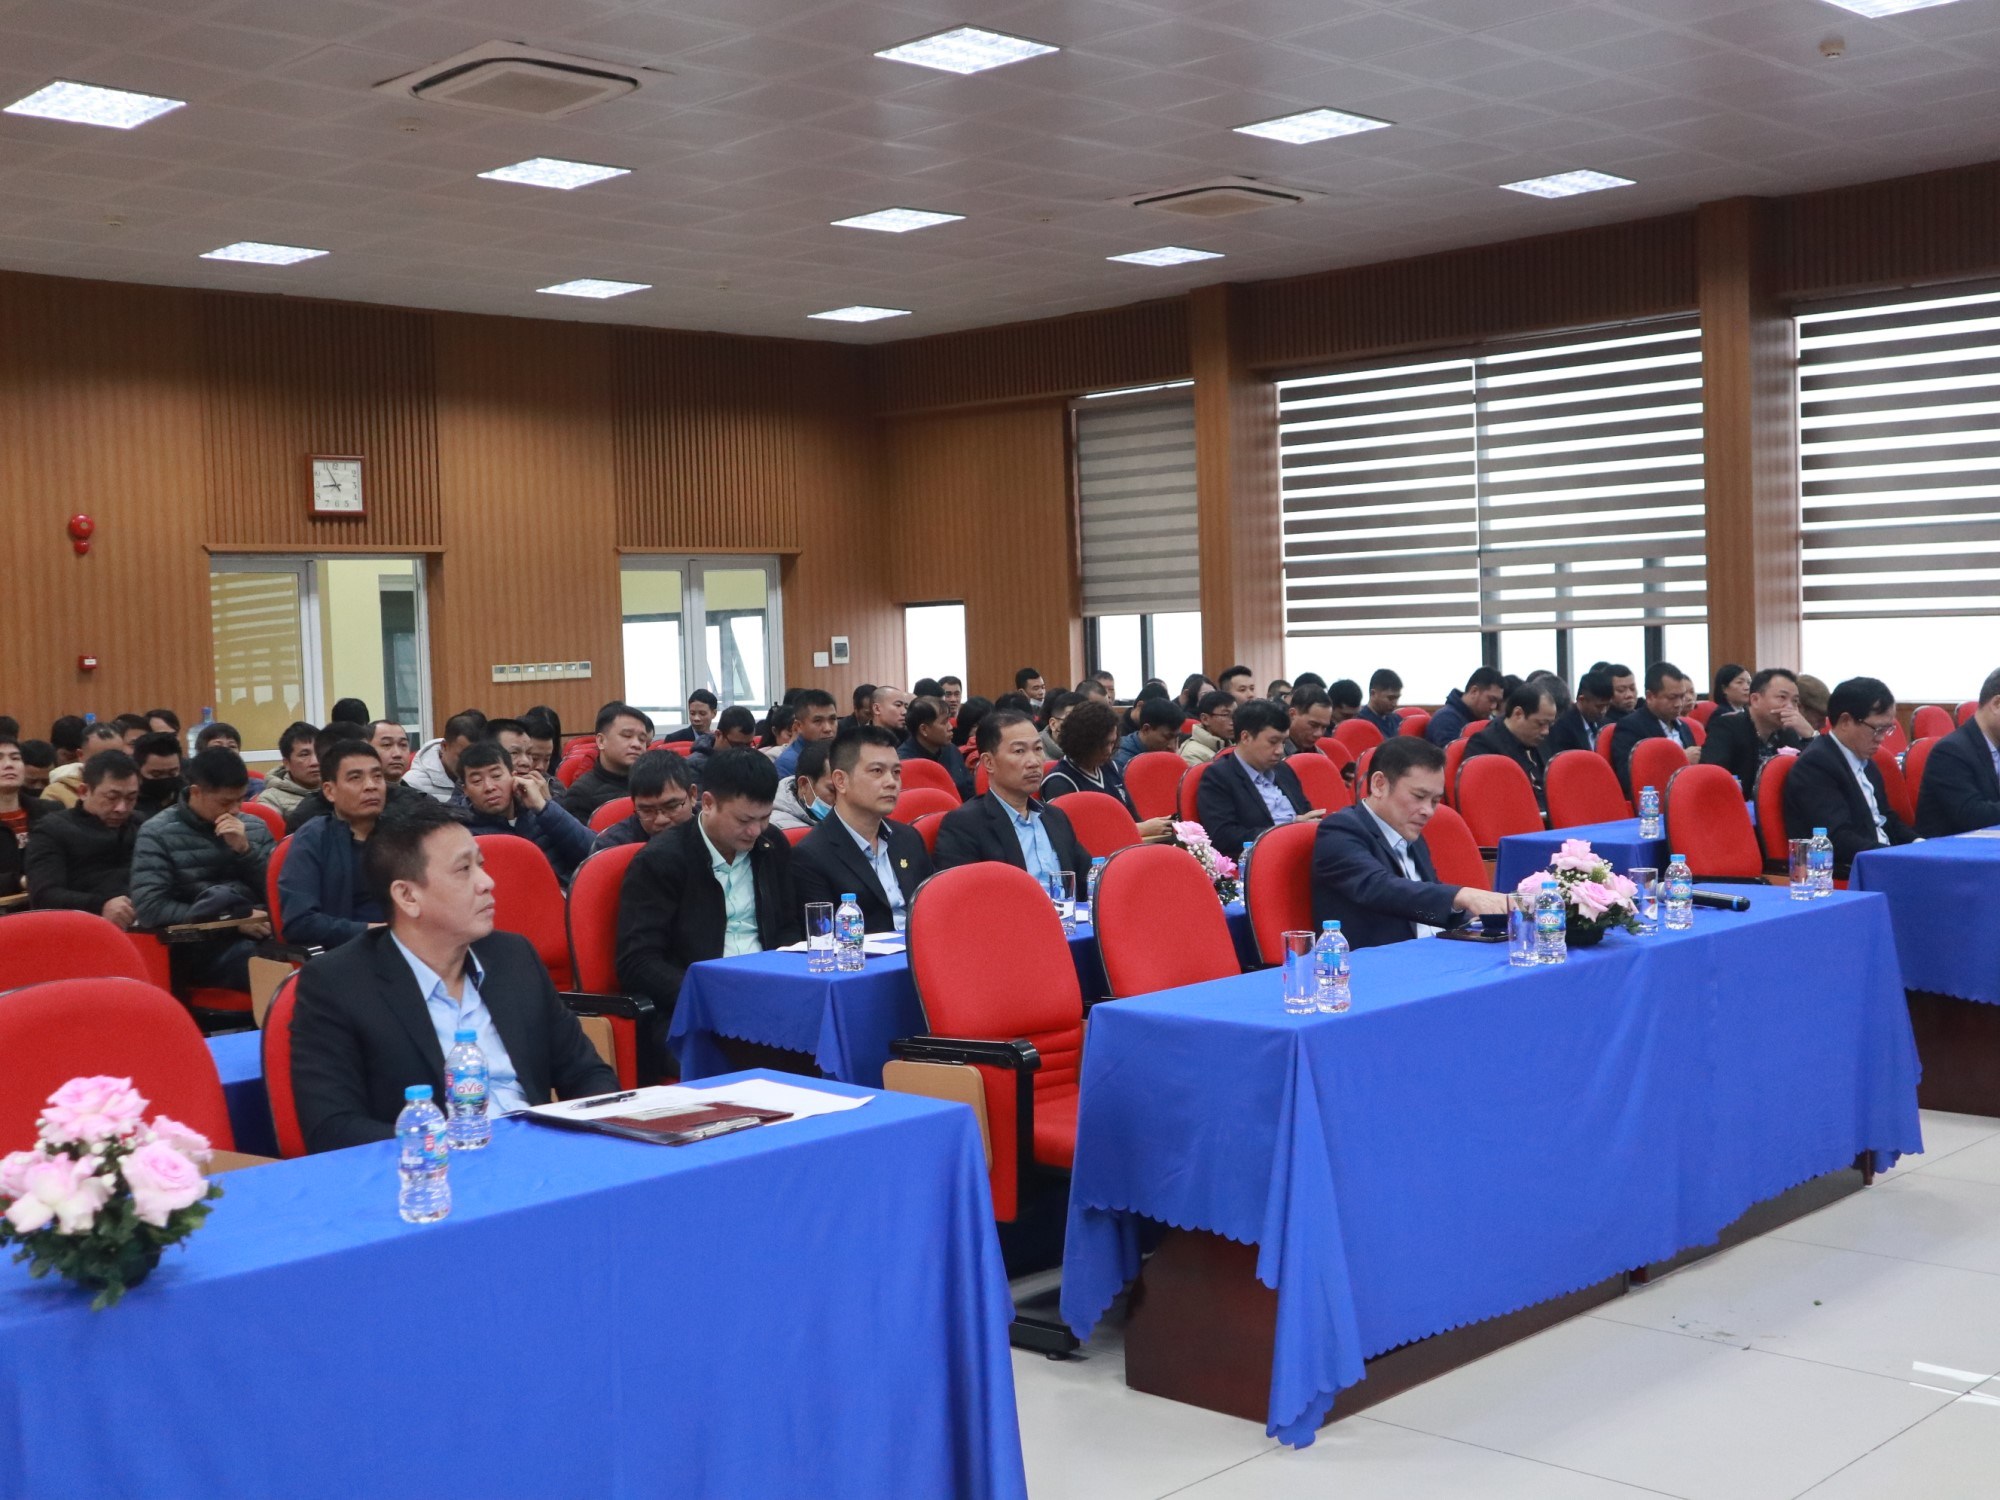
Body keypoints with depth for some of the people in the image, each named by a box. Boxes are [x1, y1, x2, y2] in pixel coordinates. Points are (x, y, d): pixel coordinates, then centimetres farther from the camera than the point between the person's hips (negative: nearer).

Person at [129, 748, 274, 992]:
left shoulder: (255, 827, 14)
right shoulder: (158, 834, 2)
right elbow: (149, 909, -9)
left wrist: (245, 850, -4)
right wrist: (231, 920, -12)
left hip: (259, 934, 5)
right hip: (199, 945, -5)